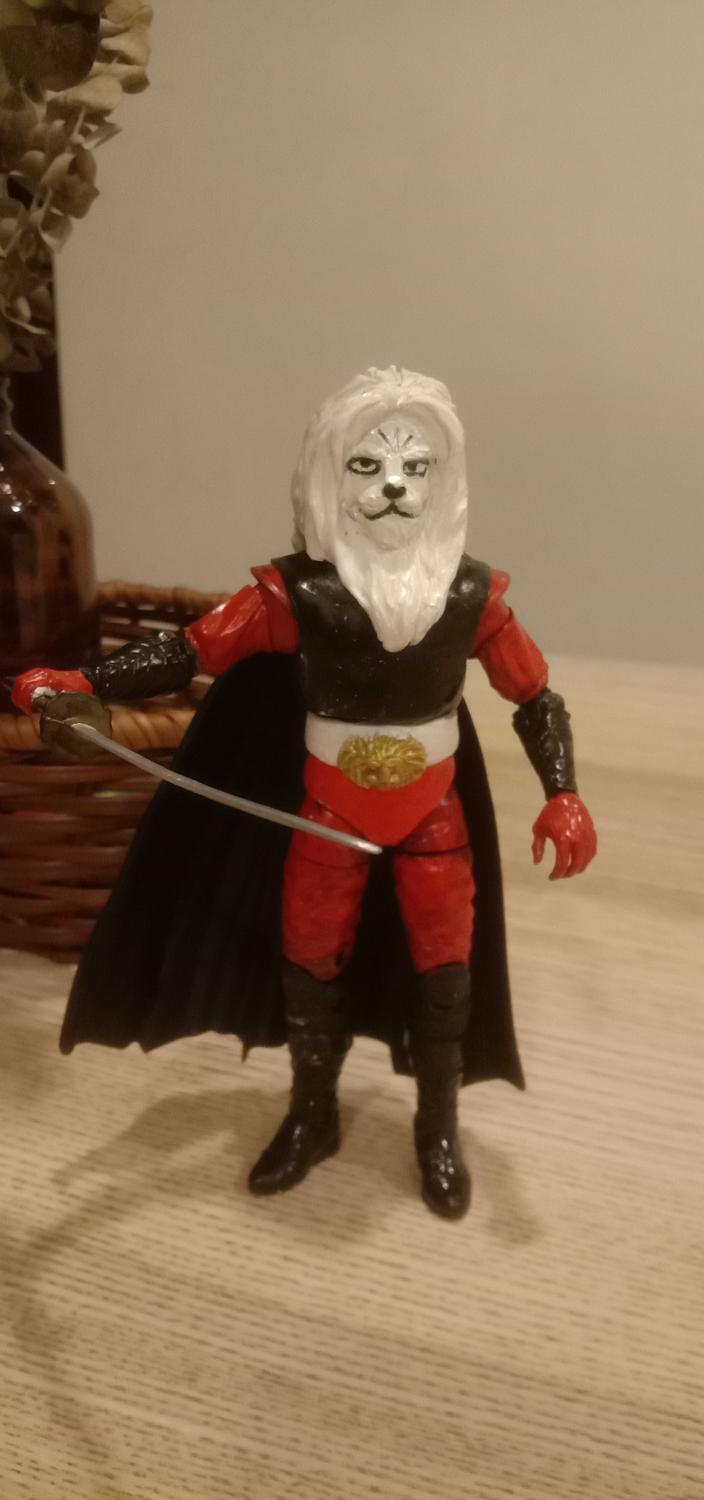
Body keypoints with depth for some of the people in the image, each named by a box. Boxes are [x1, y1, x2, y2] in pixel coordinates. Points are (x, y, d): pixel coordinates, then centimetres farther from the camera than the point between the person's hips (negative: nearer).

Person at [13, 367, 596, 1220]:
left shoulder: (473, 593, -12)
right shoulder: (296, 589, -16)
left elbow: (536, 700, -4)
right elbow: (190, 651, -16)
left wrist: (562, 798, -16)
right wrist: (80, 682, -30)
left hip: (433, 807, 1)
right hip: (329, 807, 0)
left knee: (444, 962, 12)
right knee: (310, 958, 14)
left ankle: (438, 1131, 36)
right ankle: (311, 1118, 40)